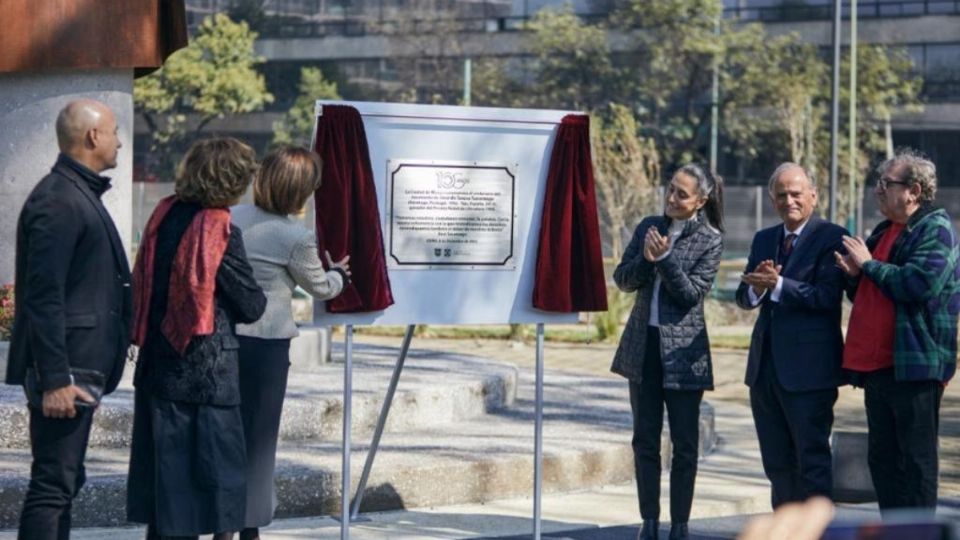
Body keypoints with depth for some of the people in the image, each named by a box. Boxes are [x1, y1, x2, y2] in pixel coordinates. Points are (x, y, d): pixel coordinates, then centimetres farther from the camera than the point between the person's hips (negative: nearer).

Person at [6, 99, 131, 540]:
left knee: (66, 482, 15)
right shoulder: (57, 201, -16)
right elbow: (43, 298, -21)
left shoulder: (82, 194, 15)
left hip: (81, 367, 10)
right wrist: (55, 379, -24)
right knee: (53, 485, -9)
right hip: (66, 371, -10)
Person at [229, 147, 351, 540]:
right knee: (259, 434, 5)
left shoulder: (233, 218, 2)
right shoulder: (296, 237, -13)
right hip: (266, 342, -5)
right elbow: (319, 287, 2)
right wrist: (339, 275, 24)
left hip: (224, 334, 5)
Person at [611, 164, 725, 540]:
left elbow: (692, 293, -13)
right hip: (642, 345, 4)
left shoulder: (710, 240, -5)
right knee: (645, 439, 8)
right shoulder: (649, 227, 7)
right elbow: (622, 280, 5)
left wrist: (663, 258, -21)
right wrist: (645, 258, -13)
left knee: (685, 444, 1)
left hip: (683, 350, -4)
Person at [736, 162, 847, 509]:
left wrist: (778, 284, -23)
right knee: (777, 463, 13)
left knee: (812, 459, -3)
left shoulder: (832, 238, -7)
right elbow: (744, 298, 10)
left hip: (808, 369, -7)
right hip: (765, 365, 7)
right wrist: (757, 288, -13)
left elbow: (827, 296, -17)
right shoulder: (763, 239, 15)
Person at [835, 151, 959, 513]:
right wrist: (856, 276, 3)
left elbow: (921, 283, -23)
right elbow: (865, 296, 26)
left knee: (915, 460, -4)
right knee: (882, 459, 11)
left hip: (914, 365, -9)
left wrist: (869, 264, -11)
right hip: (877, 364, 9)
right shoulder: (883, 232, 19)